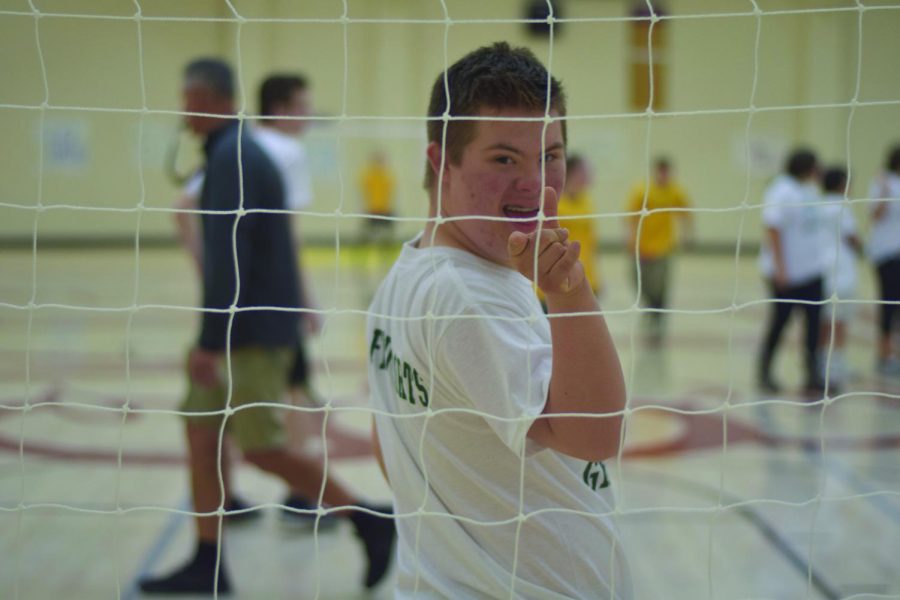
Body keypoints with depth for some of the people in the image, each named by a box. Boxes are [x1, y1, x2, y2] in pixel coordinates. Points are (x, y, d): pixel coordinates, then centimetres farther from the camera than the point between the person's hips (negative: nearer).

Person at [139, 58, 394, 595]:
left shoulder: (232, 158, -16)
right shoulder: (242, 152, 15)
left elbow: (228, 258, -22)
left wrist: (210, 341, -23)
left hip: (255, 330, -10)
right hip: (246, 328, 10)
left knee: (263, 448, -5)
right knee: (201, 430, 8)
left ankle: (367, 521, 6)